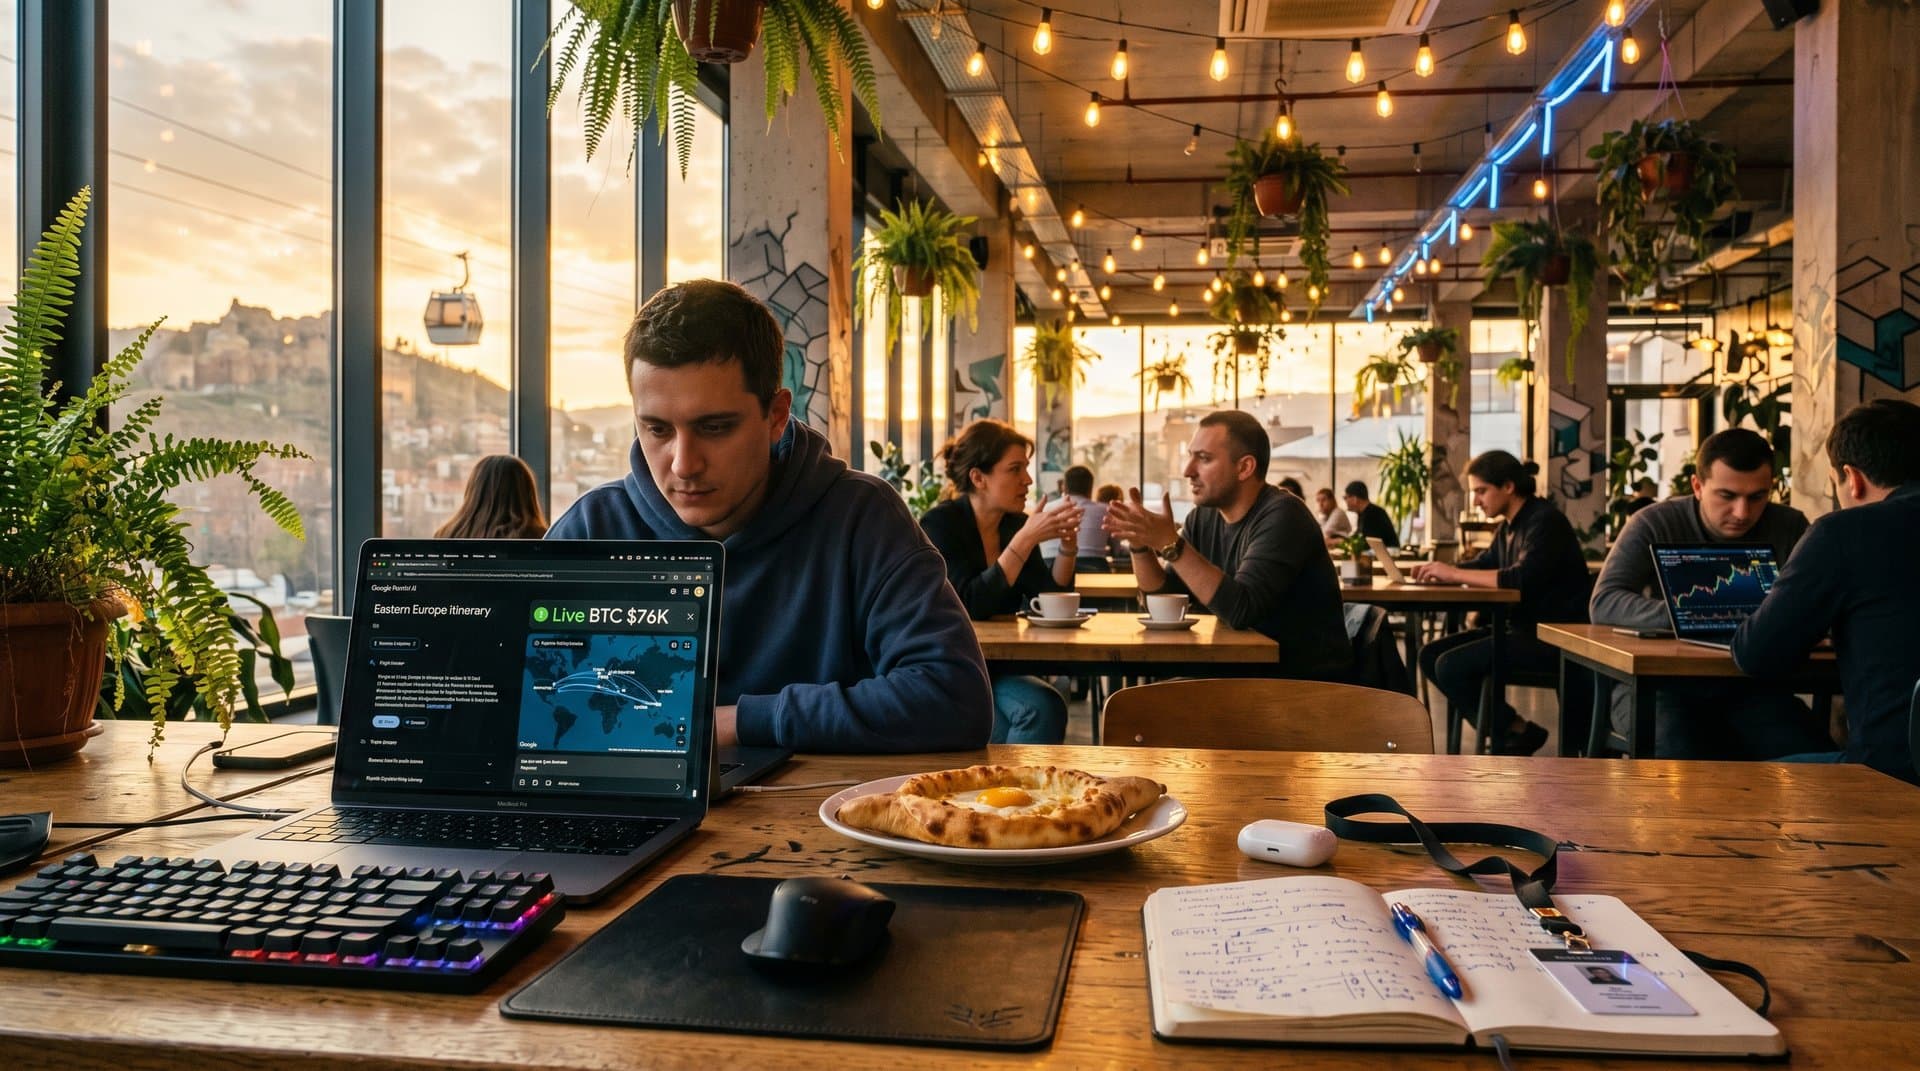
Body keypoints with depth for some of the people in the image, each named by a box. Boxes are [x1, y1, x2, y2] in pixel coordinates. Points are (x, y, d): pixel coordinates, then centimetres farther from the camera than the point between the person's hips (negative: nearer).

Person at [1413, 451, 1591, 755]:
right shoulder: (1508, 527, 11)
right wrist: (1439, 569, 0)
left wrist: (1455, 573, -22)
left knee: (1451, 666, -20)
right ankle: (1515, 731, 4)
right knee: (1431, 656, 1)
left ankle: (1515, 733, 1)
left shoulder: (1545, 521, -15)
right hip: (1523, 627, 10)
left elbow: (1523, 578, -28)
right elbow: (1484, 564, 21)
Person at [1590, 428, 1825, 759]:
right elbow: (1604, 603, -16)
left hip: (1749, 687, 3)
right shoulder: (1655, 524, -4)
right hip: (1659, 685, -3)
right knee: (1681, 756, -32)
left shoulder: (1790, 527, 5)